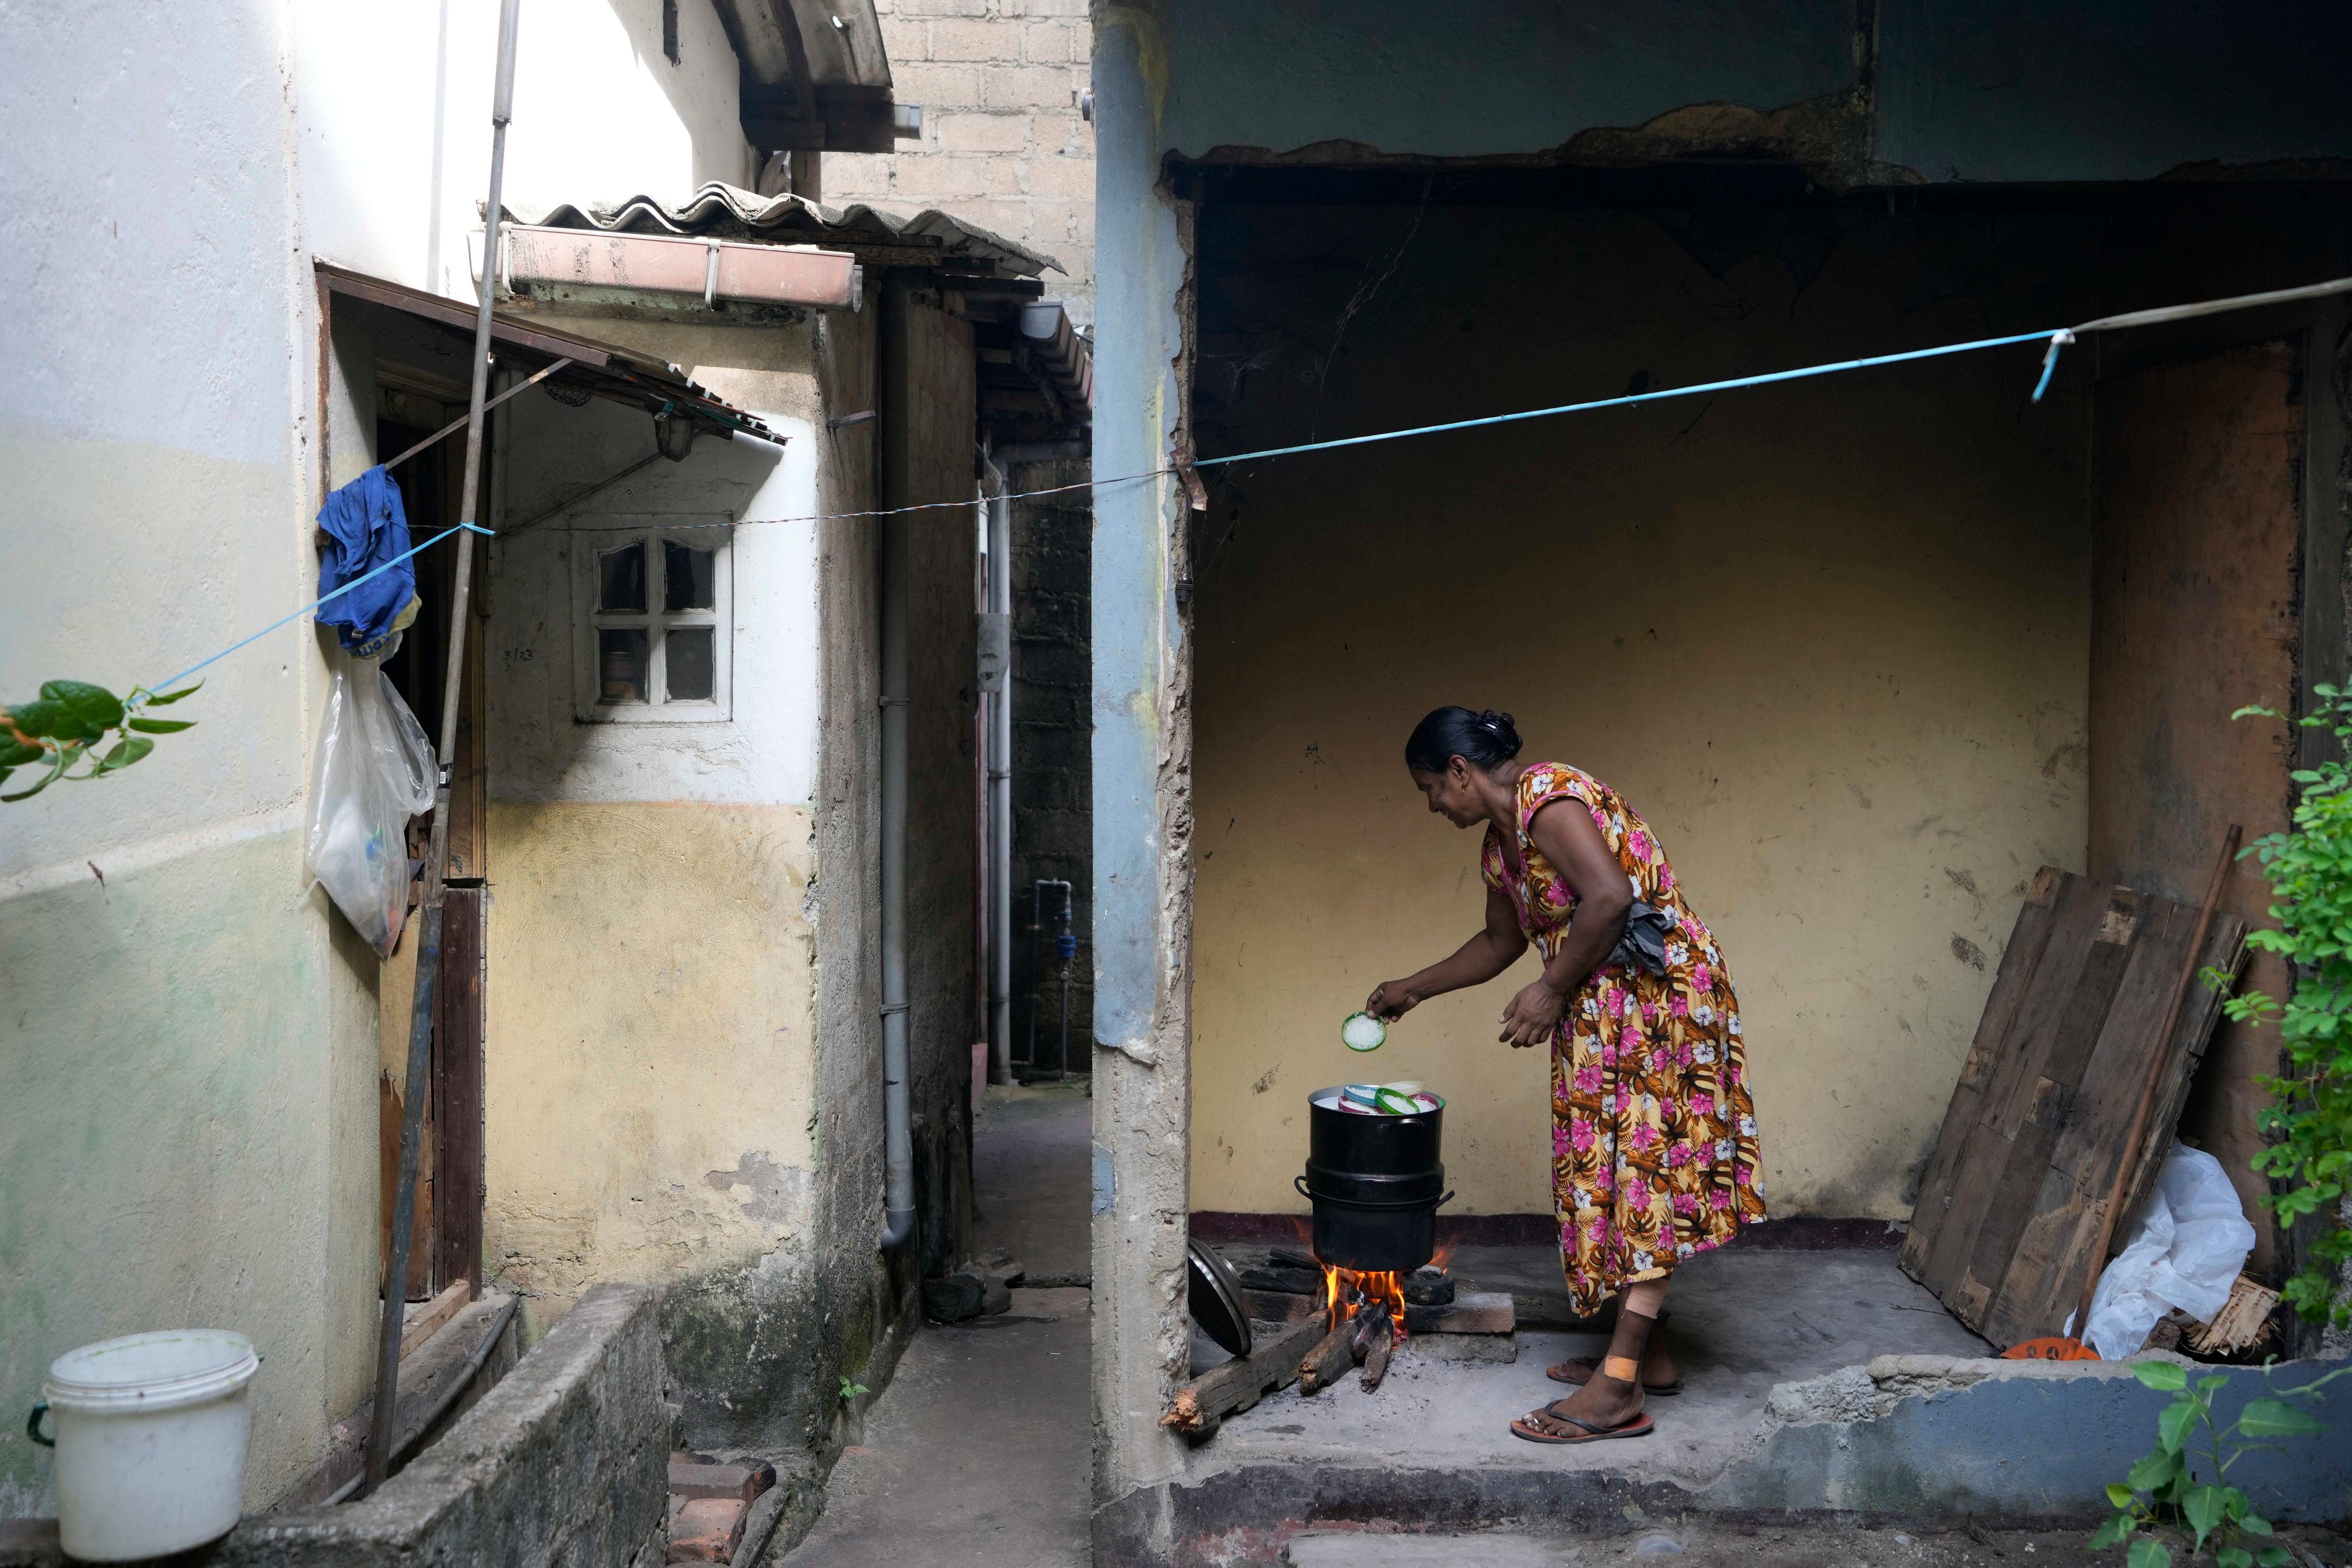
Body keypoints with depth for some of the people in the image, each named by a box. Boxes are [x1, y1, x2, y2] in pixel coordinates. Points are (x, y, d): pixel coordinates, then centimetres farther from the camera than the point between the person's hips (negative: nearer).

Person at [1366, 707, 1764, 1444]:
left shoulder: (1546, 797, -14)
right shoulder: (1500, 843, 17)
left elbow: (1610, 895, -27)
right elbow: (1501, 942, 32)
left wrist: (1552, 990, -18)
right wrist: (1412, 989, 37)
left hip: (1653, 994, -10)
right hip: (1603, 1015, 10)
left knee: (1645, 1169, -10)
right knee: (1611, 1177, 12)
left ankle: (1619, 1388, -11)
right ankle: (1646, 1353, 22)